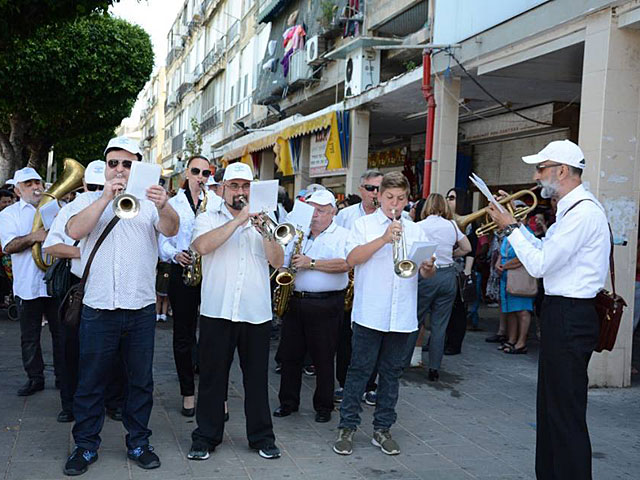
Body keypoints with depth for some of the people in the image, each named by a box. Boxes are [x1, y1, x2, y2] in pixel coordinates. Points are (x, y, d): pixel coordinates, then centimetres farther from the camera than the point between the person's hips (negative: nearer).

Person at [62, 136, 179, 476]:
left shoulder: (149, 201, 7)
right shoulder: (89, 200, 8)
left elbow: (171, 230, -13)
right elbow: (74, 231, -12)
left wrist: (164, 208, -35)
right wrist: (107, 197, -19)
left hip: (141, 309, 1)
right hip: (98, 308, 0)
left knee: (141, 381, 10)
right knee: (90, 381, 7)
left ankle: (138, 443, 24)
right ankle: (86, 446, 21)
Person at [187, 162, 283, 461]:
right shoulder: (208, 219, 6)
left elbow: (278, 262, 1)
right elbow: (203, 246, -17)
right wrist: (238, 220, -16)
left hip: (257, 313, 2)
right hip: (217, 311, -2)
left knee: (257, 378, 8)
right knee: (212, 377, 5)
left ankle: (262, 437, 20)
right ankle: (206, 437, 18)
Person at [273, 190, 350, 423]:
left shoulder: (342, 235, -1)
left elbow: (344, 264, -18)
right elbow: (283, 264, 21)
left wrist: (312, 263, -19)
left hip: (325, 305, -5)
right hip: (295, 301, 5)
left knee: (323, 358, 3)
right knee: (290, 354, 10)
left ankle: (324, 406, 17)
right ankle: (288, 402, 24)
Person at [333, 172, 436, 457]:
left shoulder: (415, 231, 14)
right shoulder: (364, 224, 5)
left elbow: (426, 272, 10)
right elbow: (351, 259, -11)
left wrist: (428, 269, -14)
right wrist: (384, 239, -18)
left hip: (402, 316, 3)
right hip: (369, 313, -3)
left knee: (391, 373, 9)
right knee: (360, 370, 1)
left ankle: (382, 429, 20)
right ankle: (347, 427, 11)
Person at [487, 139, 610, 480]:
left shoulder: (583, 211, -19)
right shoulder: (572, 209, 14)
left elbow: (538, 265, -21)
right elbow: (545, 251, 20)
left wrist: (511, 228, -9)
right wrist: (515, 225, 13)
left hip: (570, 319, -11)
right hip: (562, 314, 11)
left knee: (566, 413, -4)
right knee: (551, 405, 20)